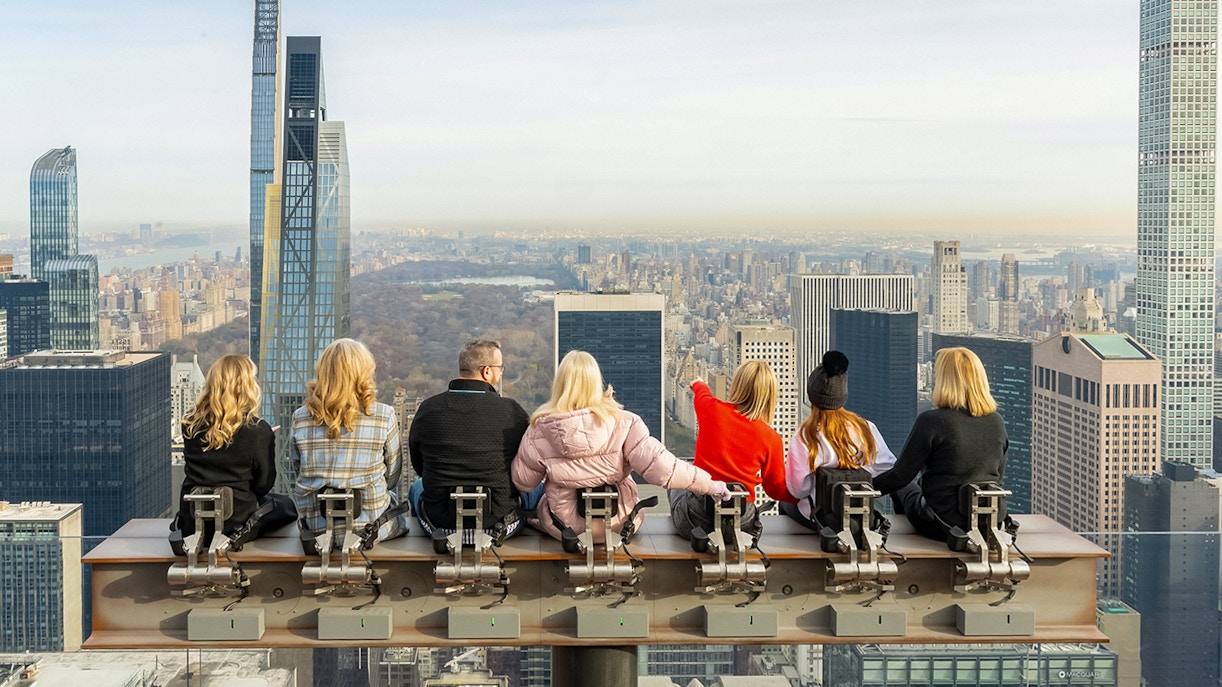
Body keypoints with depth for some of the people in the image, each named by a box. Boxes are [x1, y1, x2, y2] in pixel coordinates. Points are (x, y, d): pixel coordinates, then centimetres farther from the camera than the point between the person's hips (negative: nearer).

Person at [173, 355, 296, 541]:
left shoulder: (190, 424, -2)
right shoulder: (258, 431, -15)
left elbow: (192, 470, 11)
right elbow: (263, 484, -6)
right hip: (237, 523, -5)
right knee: (286, 504, 24)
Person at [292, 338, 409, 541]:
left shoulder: (300, 418, -5)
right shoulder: (384, 416, -10)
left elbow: (298, 470, 8)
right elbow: (392, 474, 1)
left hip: (315, 525, 3)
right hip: (370, 524, -3)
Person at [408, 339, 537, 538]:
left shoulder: (428, 408, -8)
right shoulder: (511, 410, -12)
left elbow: (418, 466, 6)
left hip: (438, 524, 2)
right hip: (499, 523, -2)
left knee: (418, 486, 37)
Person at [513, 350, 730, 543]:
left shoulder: (541, 428, -17)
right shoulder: (622, 423, -19)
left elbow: (522, 483, -4)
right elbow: (660, 467, -21)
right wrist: (710, 485, -11)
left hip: (563, 526, 0)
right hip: (617, 524, 0)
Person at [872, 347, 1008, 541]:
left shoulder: (931, 421, -18)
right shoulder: (996, 423, -3)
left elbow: (901, 475, -13)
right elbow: (998, 476, 10)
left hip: (941, 523, -5)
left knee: (901, 485, 27)